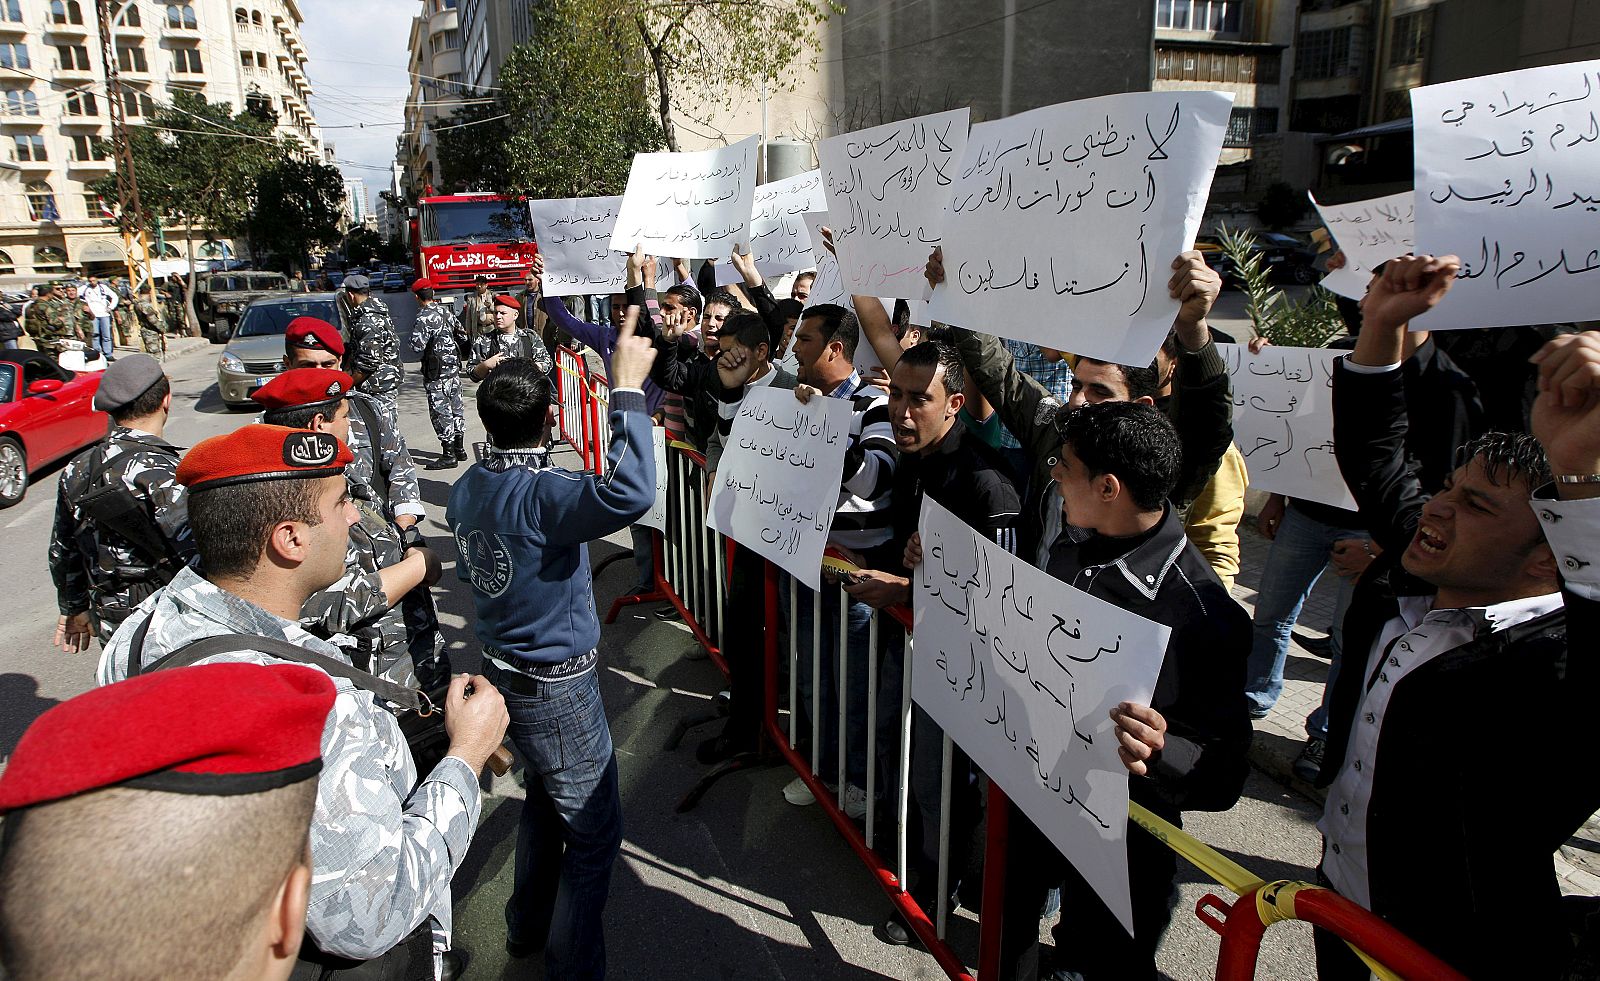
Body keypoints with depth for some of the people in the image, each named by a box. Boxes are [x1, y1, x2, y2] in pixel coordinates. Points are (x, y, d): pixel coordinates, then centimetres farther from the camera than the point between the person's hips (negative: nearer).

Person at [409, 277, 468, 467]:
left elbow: (417, 346, -19)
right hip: (454, 366, 8)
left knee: (440, 409, -3)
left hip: (436, 371, -8)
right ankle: (459, 448, 23)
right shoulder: (446, 310, 7)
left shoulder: (424, 317, -16)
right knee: (456, 406, 14)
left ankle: (448, 454, -1)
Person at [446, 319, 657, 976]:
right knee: (594, 833, 8)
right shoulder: (539, 496, -29)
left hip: (502, 670, 9)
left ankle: (527, 928, 45)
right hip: (556, 686, -9)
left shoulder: (468, 487, -1)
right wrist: (627, 388, -41)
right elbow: (629, 495, -47)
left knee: (545, 798, 28)